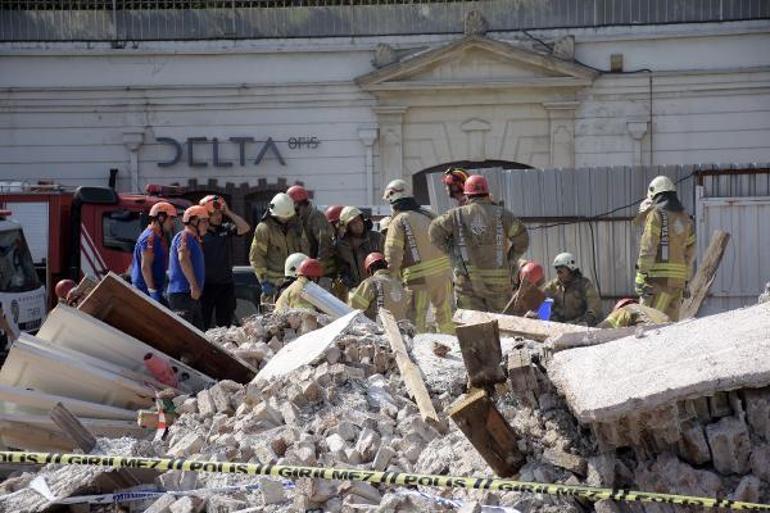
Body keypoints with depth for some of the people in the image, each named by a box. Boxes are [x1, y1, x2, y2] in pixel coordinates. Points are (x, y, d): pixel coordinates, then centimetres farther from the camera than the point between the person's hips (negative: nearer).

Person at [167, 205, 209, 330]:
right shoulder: (185, 236, -9)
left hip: (193, 296, 11)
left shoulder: (194, 239, 23)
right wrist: (194, 285, -27)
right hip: (183, 293, -11)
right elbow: (183, 259, -25)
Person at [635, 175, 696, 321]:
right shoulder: (685, 218, 18)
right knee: (671, 321, 9)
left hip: (660, 276, -7)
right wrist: (685, 281, 21)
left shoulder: (656, 214, -4)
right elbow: (689, 253, 18)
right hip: (679, 277, 7)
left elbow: (648, 248, -11)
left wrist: (641, 275, -12)